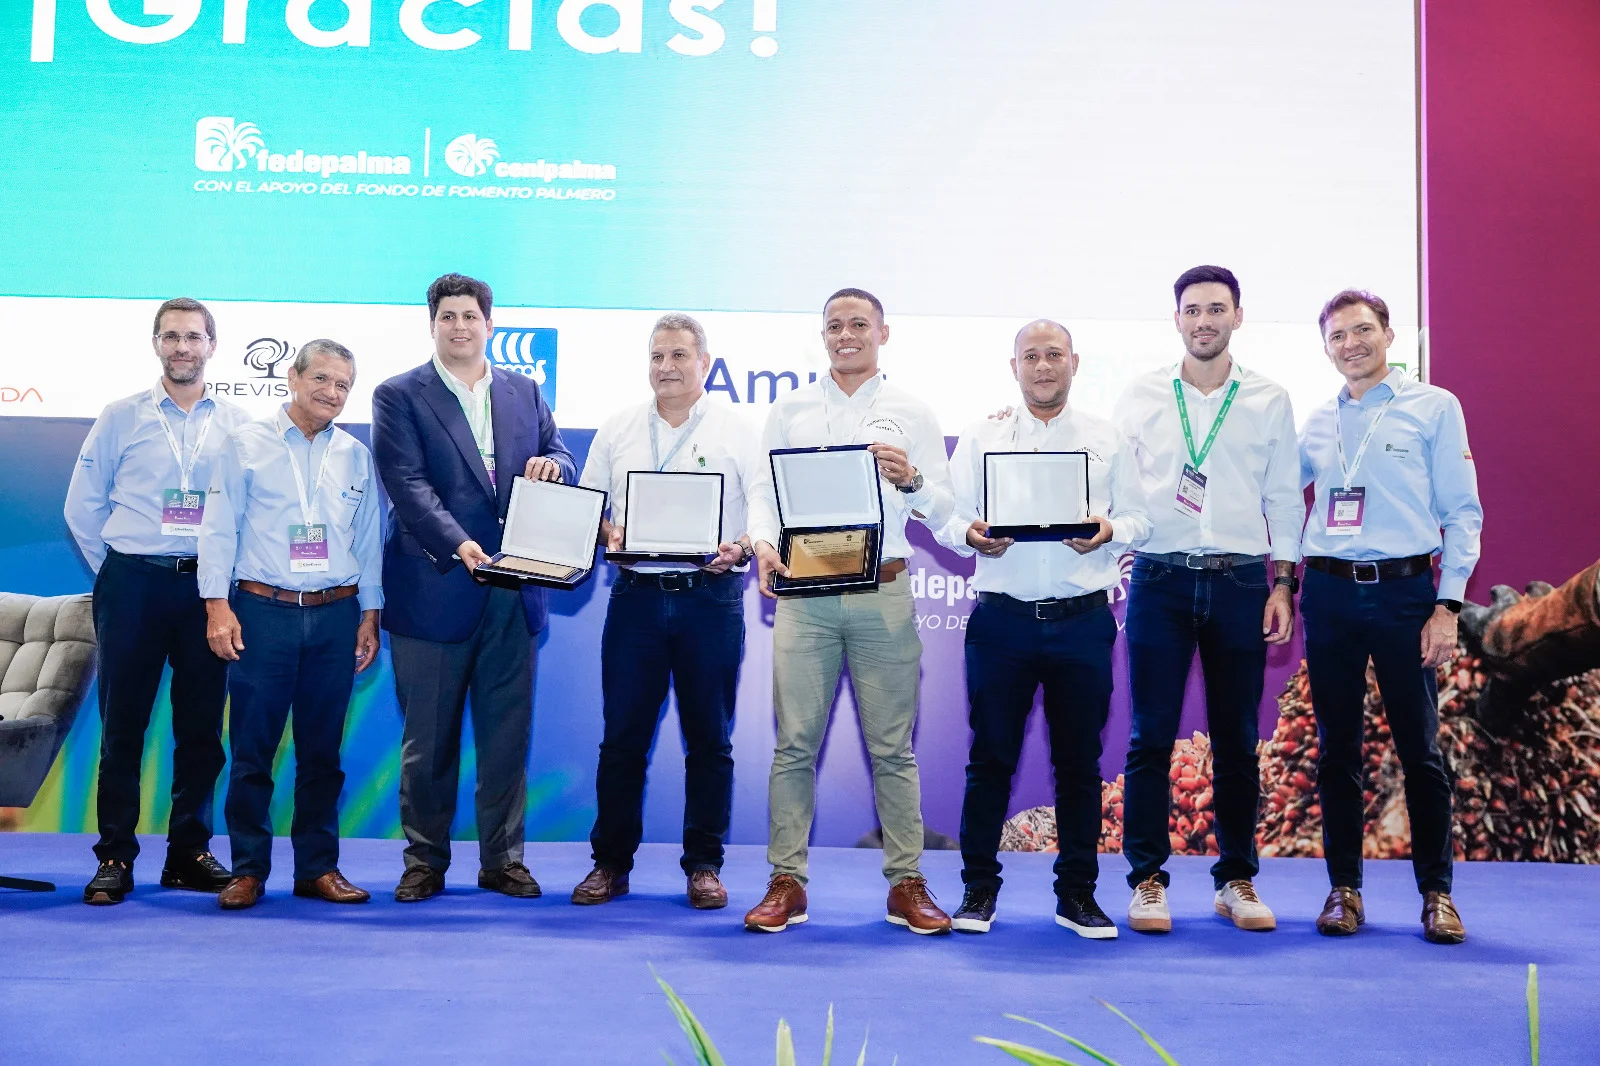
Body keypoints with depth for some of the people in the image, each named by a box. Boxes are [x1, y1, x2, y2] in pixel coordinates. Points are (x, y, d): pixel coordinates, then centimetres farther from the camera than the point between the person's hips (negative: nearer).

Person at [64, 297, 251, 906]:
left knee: (201, 724, 5)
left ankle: (190, 852, 14)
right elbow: (82, 506, 8)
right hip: (132, 583, -1)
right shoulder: (122, 418, 6)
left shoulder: (237, 424, 7)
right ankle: (114, 857, 9)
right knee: (123, 722, 2)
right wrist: (112, 572, 6)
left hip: (207, 586, 1)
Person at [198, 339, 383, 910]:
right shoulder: (246, 443, 4)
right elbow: (218, 527, 0)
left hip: (335, 615, 3)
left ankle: (318, 867, 16)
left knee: (323, 749, 8)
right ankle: (248, 868, 10)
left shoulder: (357, 456, 12)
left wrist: (369, 615, 10)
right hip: (262, 610, -3)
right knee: (252, 746, 0)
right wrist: (217, 604, -8)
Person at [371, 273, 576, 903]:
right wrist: (458, 546, -25)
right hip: (434, 591, -3)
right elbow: (408, 485, -11)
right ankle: (425, 861, 19)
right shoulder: (399, 396, 1)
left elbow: (564, 463, 14)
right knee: (429, 739, 6)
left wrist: (551, 463, -11)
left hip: (514, 592, 3)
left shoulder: (524, 393, 14)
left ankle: (502, 859, 18)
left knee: (508, 734, 7)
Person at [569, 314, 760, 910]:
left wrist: (739, 549, -17)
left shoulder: (737, 430, 5)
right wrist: (608, 534, -5)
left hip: (711, 597, -2)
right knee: (622, 736, 3)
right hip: (636, 595, 2)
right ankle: (611, 863, 14)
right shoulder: (617, 430, 13)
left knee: (709, 738, 4)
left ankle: (704, 865, 14)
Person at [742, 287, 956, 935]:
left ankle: (906, 885, 8)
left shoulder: (912, 414, 11)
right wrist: (763, 544, -9)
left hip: (884, 595, 0)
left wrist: (911, 481, -13)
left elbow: (942, 510, 7)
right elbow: (763, 491, 9)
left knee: (892, 747, 2)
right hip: (804, 592, 1)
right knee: (795, 742, -1)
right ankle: (787, 883, 5)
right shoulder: (790, 411, 14)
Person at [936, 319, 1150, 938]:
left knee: (1079, 759, 6)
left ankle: (1077, 893, 17)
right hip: (1002, 617, 0)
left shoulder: (1108, 440, 12)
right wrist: (971, 535, -17)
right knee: (991, 754, 3)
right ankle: (979, 887, 15)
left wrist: (1109, 531, -14)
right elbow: (949, 515, 5)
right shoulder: (981, 439, 11)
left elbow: (1139, 519, 7)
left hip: (1082, 621, 1)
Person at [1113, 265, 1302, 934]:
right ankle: (1147, 879, 8)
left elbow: (1284, 498, 10)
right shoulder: (1140, 397, 7)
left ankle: (1237, 879, 17)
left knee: (1237, 740, 6)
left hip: (1240, 582, 1)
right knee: (1152, 736, -1)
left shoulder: (1269, 400, 9)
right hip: (1160, 579, -1)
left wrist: (1283, 583, 4)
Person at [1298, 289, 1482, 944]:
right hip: (1328, 591, 3)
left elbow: (1462, 511, 0)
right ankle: (1344, 889, 16)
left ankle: (1437, 893, 12)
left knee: (1419, 748, 0)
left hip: (1403, 591, -3)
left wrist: (1448, 606, -8)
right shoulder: (1317, 422, 12)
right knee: (1337, 748, 6)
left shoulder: (1434, 407, 3)